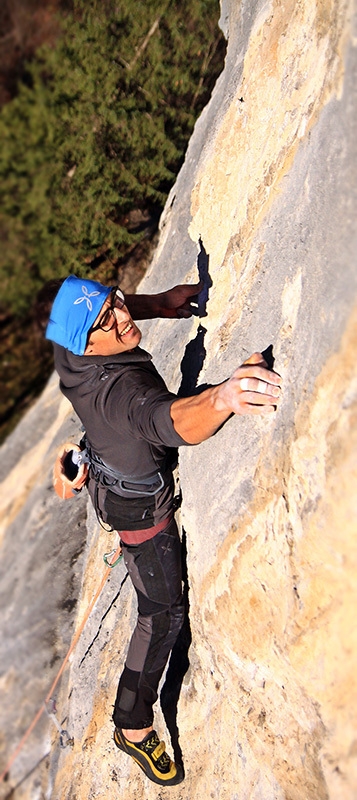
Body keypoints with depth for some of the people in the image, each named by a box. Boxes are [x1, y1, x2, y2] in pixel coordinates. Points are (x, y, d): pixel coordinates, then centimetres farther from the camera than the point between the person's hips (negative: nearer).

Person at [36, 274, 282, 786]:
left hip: (113, 466, 8)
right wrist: (221, 399, -86)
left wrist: (157, 303, -11)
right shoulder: (119, 388, -46)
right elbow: (172, 420, -67)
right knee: (163, 613, 7)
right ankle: (134, 726, 24)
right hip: (140, 504, -8)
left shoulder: (66, 348, -21)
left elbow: (108, 306, 1)